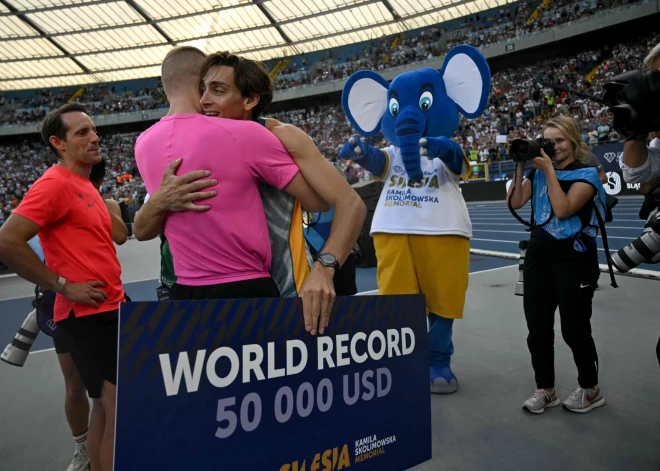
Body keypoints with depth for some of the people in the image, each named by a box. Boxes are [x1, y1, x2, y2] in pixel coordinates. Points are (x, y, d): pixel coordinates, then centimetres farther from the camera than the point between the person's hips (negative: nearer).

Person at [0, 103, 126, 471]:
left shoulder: (86, 185, 15)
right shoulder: (55, 183, -13)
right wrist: (64, 286, -17)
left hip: (109, 309, 9)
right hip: (89, 315, -9)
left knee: (106, 405, 18)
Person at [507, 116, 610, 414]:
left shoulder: (586, 174, -5)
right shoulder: (538, 172, 9)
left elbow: (563, 209, -19)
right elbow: (515, 203, -1)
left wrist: (550, 171, -17)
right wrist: (520, 168, -7)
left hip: (574, 259, -5)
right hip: (538, 256, 5)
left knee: (574, 329, 4)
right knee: (537, 328, 7)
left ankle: (590, 389, 27)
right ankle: (545, 390, 21)